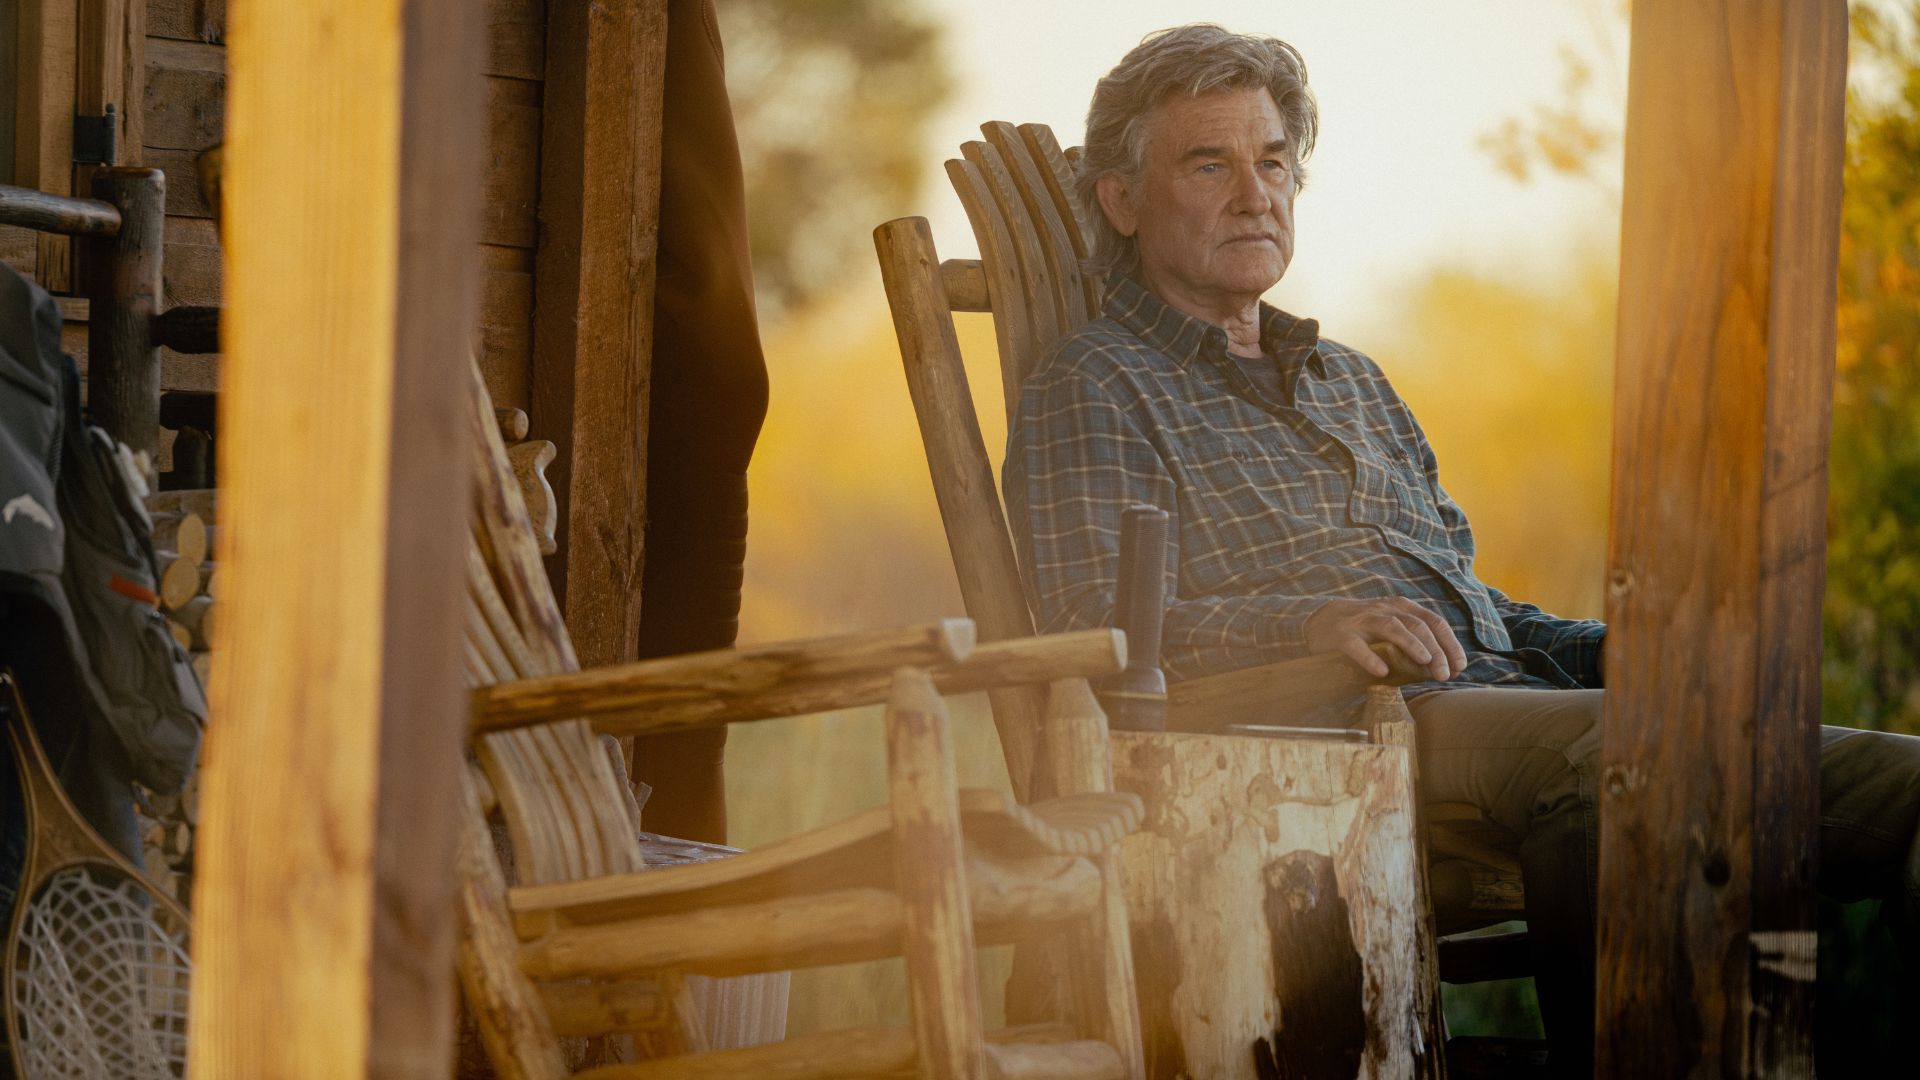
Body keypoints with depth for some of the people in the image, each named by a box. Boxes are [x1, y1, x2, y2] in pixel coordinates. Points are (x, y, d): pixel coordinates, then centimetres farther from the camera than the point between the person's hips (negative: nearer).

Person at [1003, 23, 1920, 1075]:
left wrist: (1597, 649, 9)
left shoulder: (1349, 382, 32)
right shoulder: (1092, 388, 8)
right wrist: (1308, 622, -23)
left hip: (1501, 695, 7)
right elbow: (1094, 627, -7)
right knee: (1603, 747, -40)